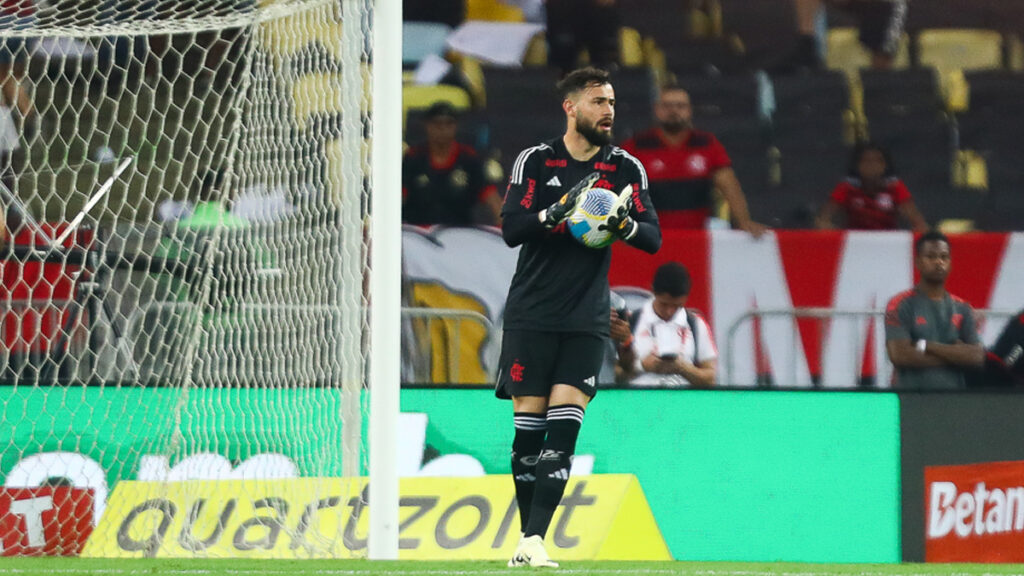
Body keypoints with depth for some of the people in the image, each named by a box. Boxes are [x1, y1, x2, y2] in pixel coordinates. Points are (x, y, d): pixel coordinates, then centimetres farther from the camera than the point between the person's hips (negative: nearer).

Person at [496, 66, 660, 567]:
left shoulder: (626, 168, 7)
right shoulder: (535, 161, 0)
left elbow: (654, 239, 4)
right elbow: (511, 229, -9)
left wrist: (624, 224, -17)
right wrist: (560, 209, -23)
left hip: (586, 321, 1)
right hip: (531, 316, -1)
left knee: (564, 428, -10)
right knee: (529, 427, 0)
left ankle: (535, 540, -13)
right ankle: (527, 538, 12)